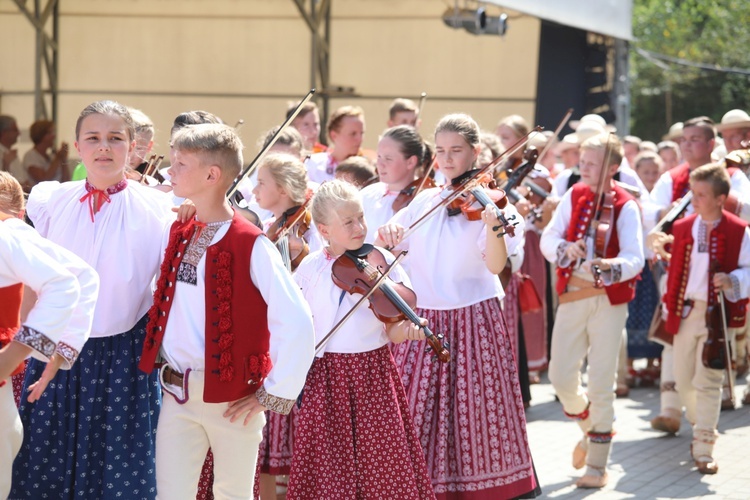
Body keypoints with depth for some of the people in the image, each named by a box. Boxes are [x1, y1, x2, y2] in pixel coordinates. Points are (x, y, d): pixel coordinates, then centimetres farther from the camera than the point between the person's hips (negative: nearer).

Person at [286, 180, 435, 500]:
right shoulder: (311, 269, -1)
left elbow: (391, 331, -3)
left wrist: (406, 329, -23)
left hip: (375, 375, 0)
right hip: (327, 377, 0)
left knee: (384, 460, 0)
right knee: (330, 464, 3)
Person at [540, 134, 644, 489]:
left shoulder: (625, 207, -8)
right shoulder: (574, 196, 4)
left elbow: (634, 259, -20)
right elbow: (548, 239, -3)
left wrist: (610, 267, -41)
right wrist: (565, 249, -25)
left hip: (609, 300, -4)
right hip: (572, 295, 4)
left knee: (601, 385, -2)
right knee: (561, 377, 2)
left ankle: (597, 465, 11)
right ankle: (588, 426, 33)